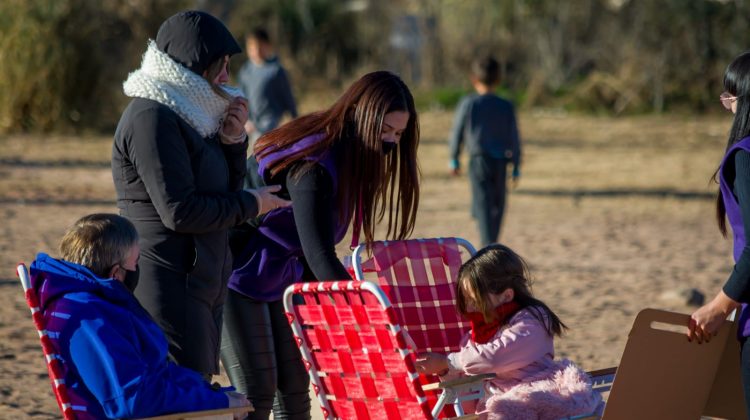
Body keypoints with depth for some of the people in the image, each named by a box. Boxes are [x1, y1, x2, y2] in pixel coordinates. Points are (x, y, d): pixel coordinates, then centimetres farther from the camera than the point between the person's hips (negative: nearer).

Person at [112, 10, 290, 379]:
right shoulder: (152, 117, -14)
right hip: (168, 289, -10)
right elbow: (179, 211, -20)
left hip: (201, 286, 10)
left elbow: (223, 189, 22)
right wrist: (251, 204, -8)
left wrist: (232, 140, 4)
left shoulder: (187, 114, 16)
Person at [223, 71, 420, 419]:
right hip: (241, 280, -9)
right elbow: (319, 256, -32)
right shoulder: (312, 165, -28)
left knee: (295, 389, 7)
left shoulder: (345, 158, 1)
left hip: (285, 279, 9)